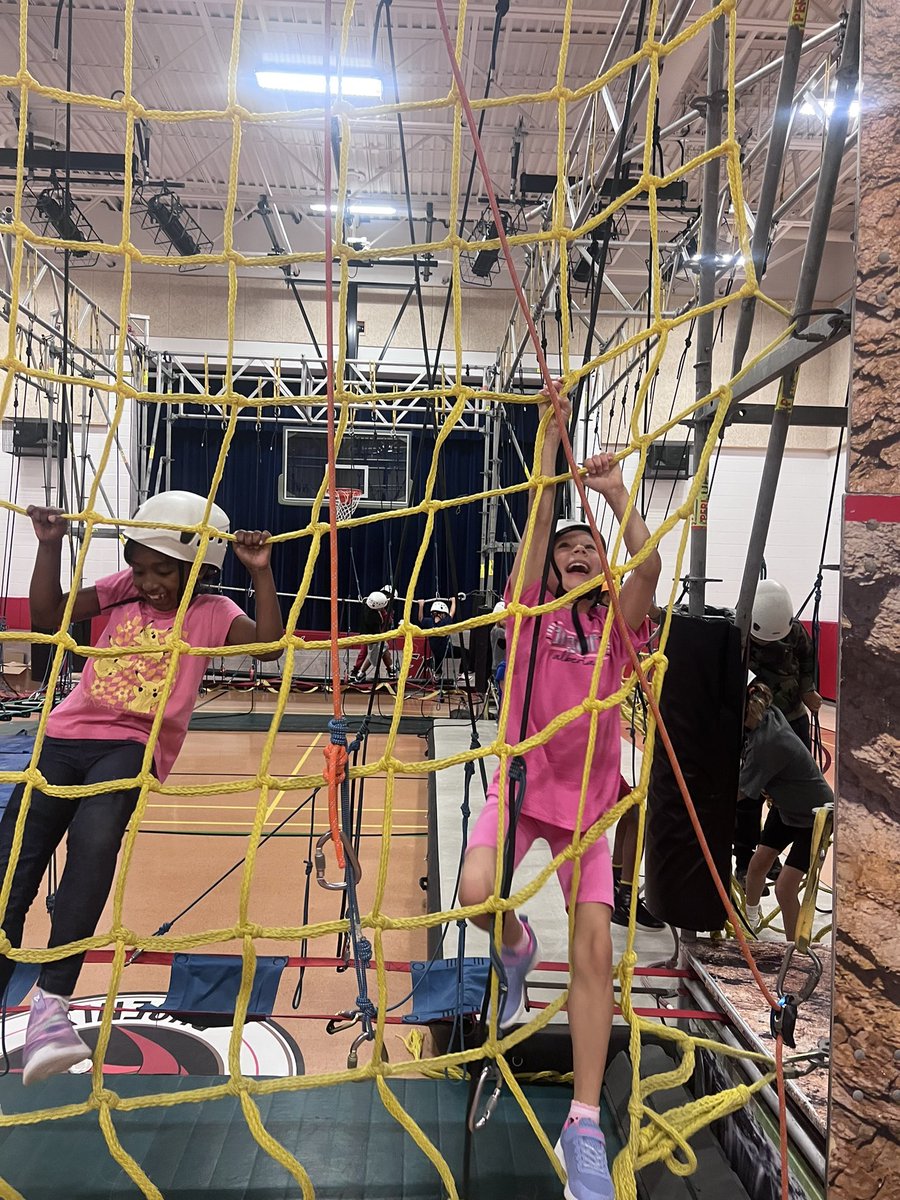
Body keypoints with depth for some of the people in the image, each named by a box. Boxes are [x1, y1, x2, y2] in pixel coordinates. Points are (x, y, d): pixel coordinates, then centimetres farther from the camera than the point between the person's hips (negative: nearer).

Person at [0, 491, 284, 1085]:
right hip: (66, 735, 4)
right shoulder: (123, 589, 13)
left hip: (133, 746, -4)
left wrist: (261, 572, -19)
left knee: (94, 841, -33)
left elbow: (268, 645, -12)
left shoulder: (210, 613, 3)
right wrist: (51, 545, -1)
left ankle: (51, 1005, -27)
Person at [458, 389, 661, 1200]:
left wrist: (617, 492, -20)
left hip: (588, 794, 1)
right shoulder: (531, 613, 3)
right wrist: (551, 439, -11)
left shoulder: (616, 626, 5)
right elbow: (539, 523, -9)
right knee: (478, 892, -24)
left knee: (595, 944, -8)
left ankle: (585, 1126, 4)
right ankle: (518, 950, 16)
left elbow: (650, 565, -14)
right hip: (522, 780, 0)